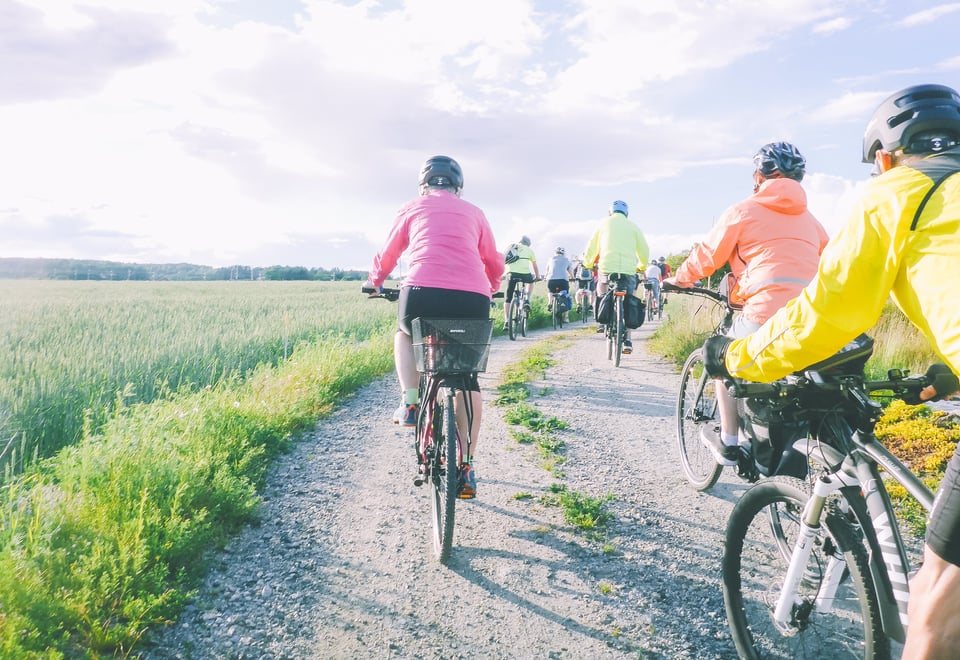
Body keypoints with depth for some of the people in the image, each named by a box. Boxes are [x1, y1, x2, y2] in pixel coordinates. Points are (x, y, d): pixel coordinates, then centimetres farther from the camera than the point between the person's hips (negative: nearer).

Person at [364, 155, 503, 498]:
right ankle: (466, 469, 17)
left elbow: (386, 257, 29)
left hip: (422, 294, -1)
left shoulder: (412, 208, 20)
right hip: (472, 301, 2)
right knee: (468, 378, 19)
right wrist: (489, 290, 48)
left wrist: (374, 283, 49)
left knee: (405, 333, 34)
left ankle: (410, 404, 16)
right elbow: (495, 264, 28)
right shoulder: (473, 212, 24)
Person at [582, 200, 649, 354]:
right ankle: (627, 340, 4)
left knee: (601, 284, 31)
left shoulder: (604, 223, 13)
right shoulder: (633, 226, 15)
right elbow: (644, 251, 15)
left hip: (607, 267, 0)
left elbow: (592, 247, 15)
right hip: (629, 270, 1)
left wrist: (588, 263, 31)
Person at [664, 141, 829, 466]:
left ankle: (727, 443, 21)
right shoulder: (808, 218, 22)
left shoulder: (743, 211, 6)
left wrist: (679, 279, 27)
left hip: (766, 310, -5)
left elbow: (706, 256, 9)